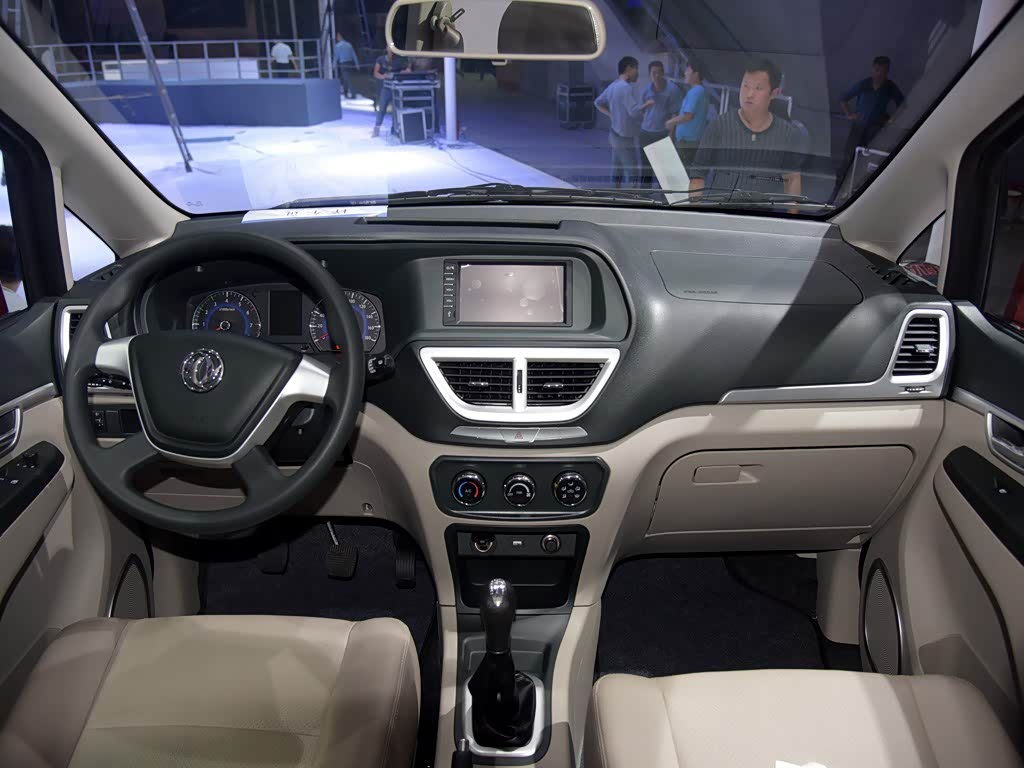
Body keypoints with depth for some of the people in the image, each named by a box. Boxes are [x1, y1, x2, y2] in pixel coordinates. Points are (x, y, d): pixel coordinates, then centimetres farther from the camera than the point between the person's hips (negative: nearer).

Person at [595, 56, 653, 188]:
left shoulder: (613, 86, 6)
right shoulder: (625, 87, -22)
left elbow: (598, 102, 19)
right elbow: (634, 112, -26)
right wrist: (647, 104, -8)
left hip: (616, 135, 9)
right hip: (625, 138, -9)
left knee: (617, 171, 15)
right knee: (632, 174, -3)